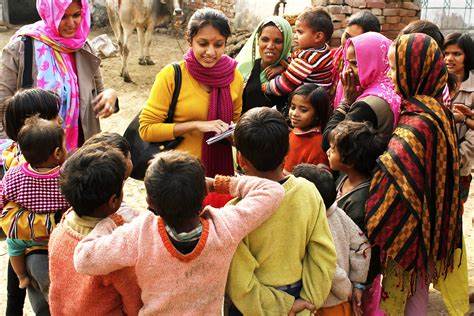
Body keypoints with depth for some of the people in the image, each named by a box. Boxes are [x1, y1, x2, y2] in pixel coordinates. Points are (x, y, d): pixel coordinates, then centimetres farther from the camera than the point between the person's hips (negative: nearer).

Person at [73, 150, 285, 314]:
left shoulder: (139, 235, -36)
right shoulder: (224, 227, -32)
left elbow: (84, 260, -25)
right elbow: (272, 191, -21)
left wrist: (112, 219, -13)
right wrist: (218, 184, -15)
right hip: (209, 311, 1)